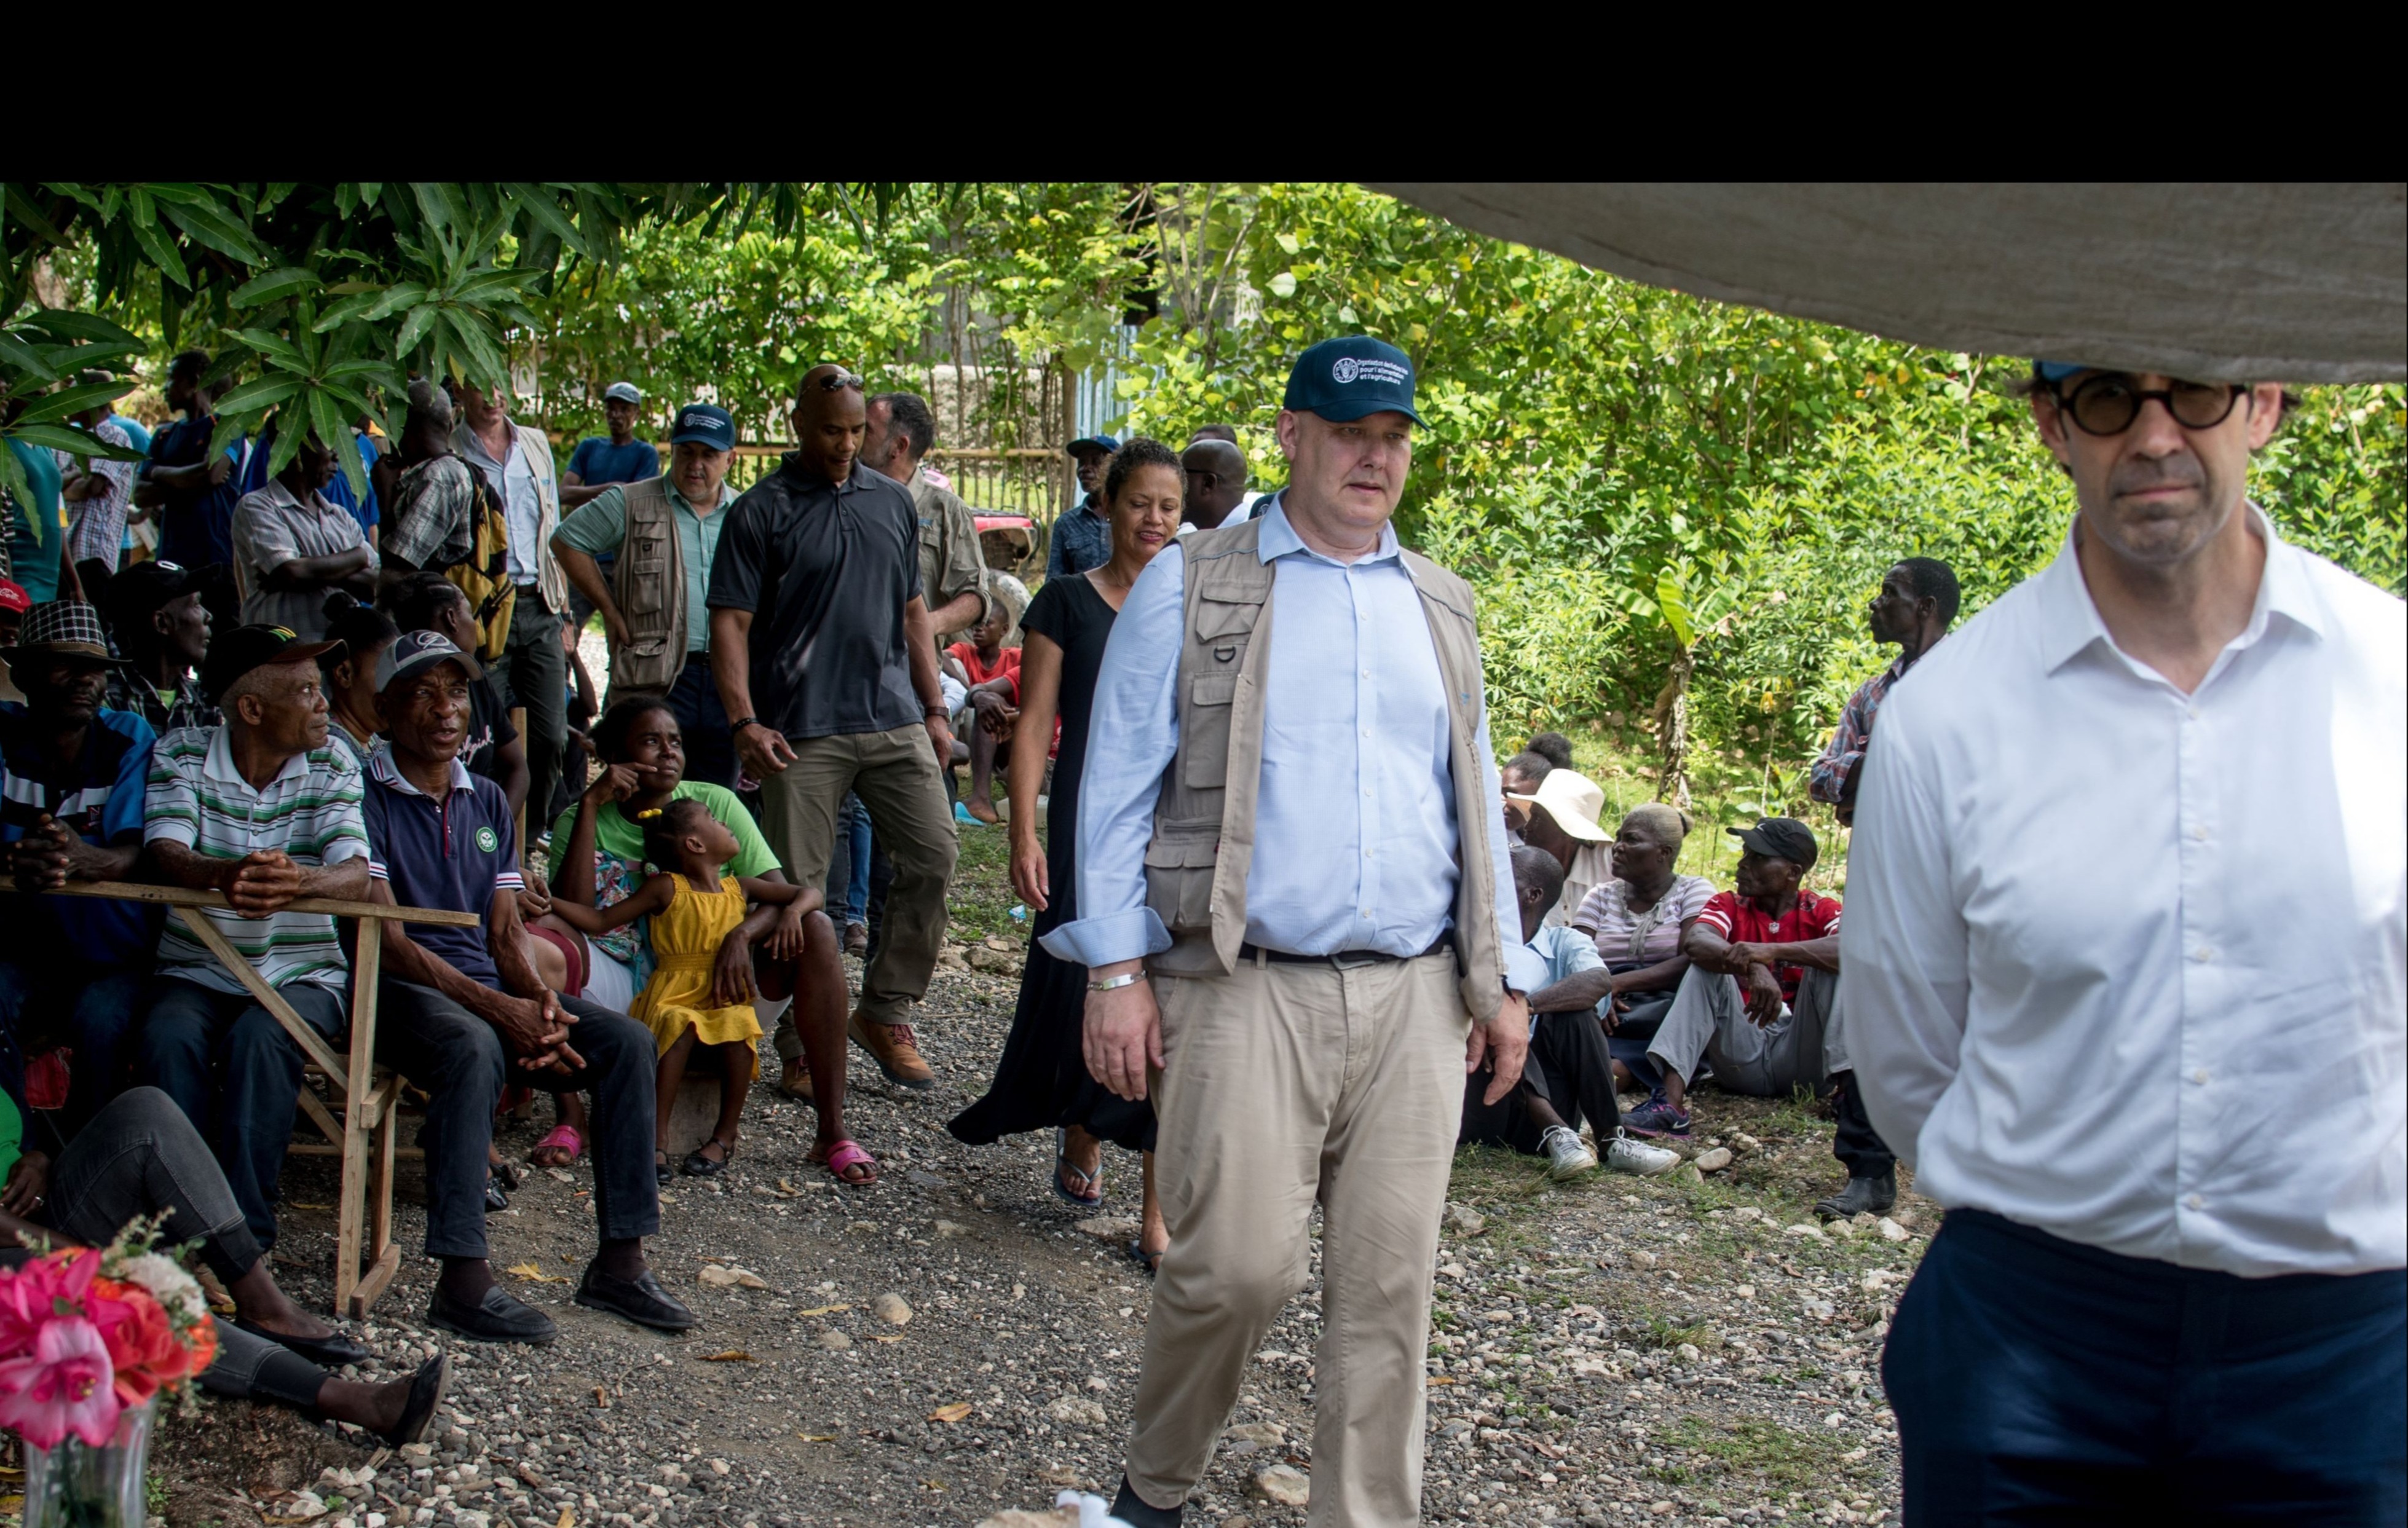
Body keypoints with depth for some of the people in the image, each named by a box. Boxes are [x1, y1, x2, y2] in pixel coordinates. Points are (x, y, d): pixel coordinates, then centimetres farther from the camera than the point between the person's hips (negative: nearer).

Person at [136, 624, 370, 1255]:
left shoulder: (332, 767, 0)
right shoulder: (180, 756, -1)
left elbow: (355, 875, -15)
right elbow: (164, 853, -19)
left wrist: (299, 882, -41)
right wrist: (223, 875, -43)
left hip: (303, 972, 0)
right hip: (198, 968, 0)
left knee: (258, 1038, -31)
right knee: (170, 1038, -31)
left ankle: (246, 1232, -25)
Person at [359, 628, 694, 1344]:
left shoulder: (488, 803, 18)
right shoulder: (367, 796, -3)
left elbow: (505, 935, 13)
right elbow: (387, 940, -12)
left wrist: (540, 1003, -10)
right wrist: (496, 1007, -21)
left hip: (488, 989, 7)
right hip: (399, 989, -6)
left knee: (626, 1040, -15)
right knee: (474, 1048, -39)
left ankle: (620, 1262, -13)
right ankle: (464, 1281, -39)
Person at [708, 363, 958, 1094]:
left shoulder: (892, 501, 14)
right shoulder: (761, 511, 0)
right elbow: (730, 622, -4)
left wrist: (934, 710, 14)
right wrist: (746, 722, -15)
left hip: (895, 720, 4)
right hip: (803, 731, -4)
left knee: (932, 855, -2)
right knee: (797, 885, 0)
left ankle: (885, 1013, 12)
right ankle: (801, 1035, 13)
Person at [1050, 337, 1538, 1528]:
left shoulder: (1440, 608, 18)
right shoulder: (1190, 590, 5)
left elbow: (1474, 800, 23)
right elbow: (1118, 784, 2)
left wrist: (1505, 979, 17)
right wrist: (1117, 972, -5)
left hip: (1415, 999, 4)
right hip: (1246, 991, -4)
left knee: (1387, 1290, 3)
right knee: (1236, 1264, -10)